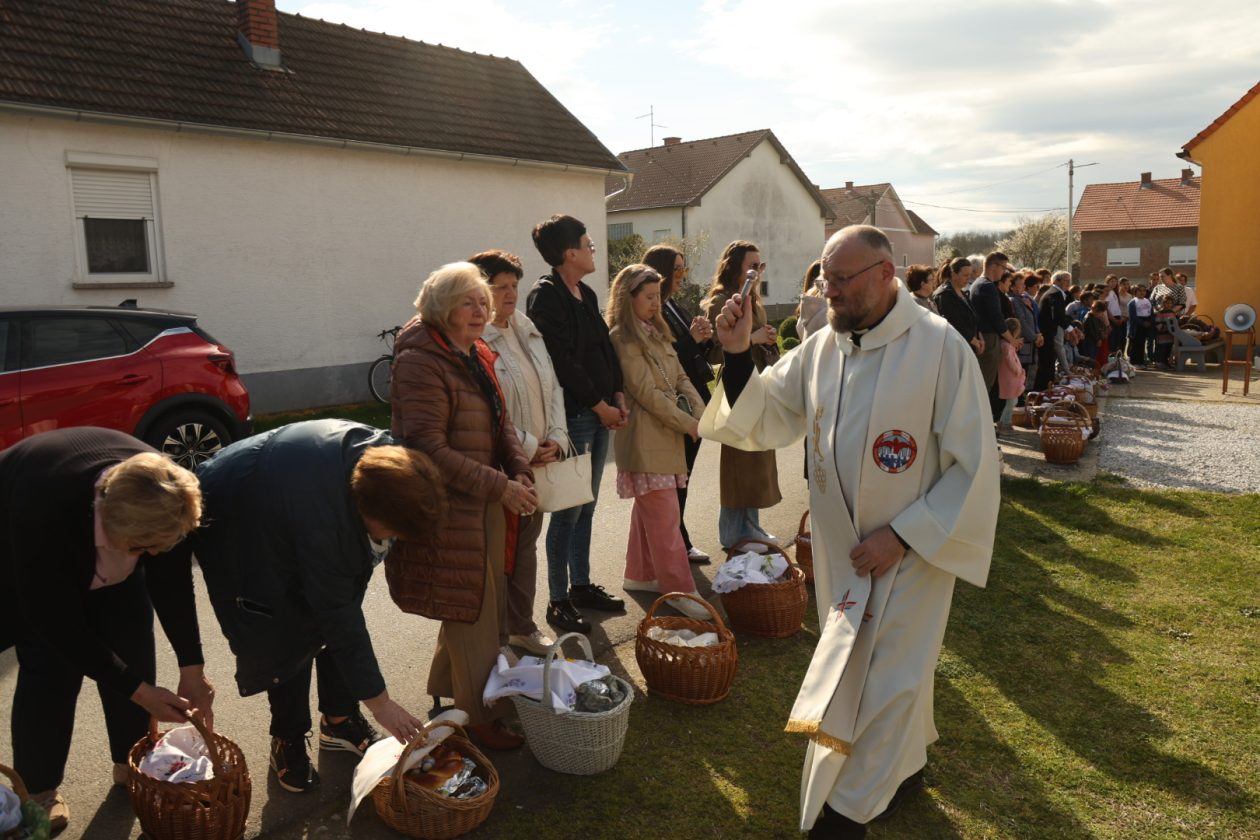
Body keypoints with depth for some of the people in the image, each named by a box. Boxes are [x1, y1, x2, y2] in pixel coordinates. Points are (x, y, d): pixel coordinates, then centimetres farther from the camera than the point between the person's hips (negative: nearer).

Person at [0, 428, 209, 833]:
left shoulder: (159, 497, -33)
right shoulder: (46, 515, -44)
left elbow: (172, 582, -18)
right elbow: (60, 627, -34)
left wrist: (192, 668, -19)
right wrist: (138, 691, -29)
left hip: (107, 562, 4)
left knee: (133, 646, -3)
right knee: (52, 664, -12)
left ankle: (132, 764, 15)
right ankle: (37, 790, 8)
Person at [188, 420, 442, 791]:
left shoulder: (383, 452, -27)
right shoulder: (321, 520, -44)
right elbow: (337, 615, -34)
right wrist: (379, 701, -25)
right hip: (235, 525, -6)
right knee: (287, 634, -9)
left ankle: (339, 719, 20)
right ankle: (287, 741, 12)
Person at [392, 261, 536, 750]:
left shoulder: (478, 357, 11)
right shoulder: (420, 362, -18)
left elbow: (501, 424, 13)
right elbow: (429, 448, -23)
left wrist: (520, 471, -6)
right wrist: (500, 487, -22)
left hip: (488, 506, 9)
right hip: (450, 508, -9)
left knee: (488, 601, 19)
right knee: (474, 611, 2)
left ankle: (446, 687, 40)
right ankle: (480, 717, 20)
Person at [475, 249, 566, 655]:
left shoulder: (528, 331, 8)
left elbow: (553, 386, 11)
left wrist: (556, 437, -2)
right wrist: (526, 447, -16)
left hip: (539, 460, 8)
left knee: (527, 544, 19)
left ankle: (522, 626, 35)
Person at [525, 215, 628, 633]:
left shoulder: (586, 294, 15)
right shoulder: (545, 296, -13)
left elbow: (606, 348, 17)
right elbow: (562, 362, -18)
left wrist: (618, 397, 6)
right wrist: (600, 405, -13)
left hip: (601, 414, 9)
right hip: (572, 416, -9)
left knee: (587, 506, 15)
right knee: (569, 510, -3)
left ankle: (581, 584, 28)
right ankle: (558, 601, 8)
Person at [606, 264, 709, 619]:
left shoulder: (656, 332, 15)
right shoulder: (622, 339, -12)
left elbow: (680, 378, 12)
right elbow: (646, 391, -16)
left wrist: (701, 413, -3)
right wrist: (687, 423, -13)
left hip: (667, 433, 9)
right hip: (645, 437, -9)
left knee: (649, 509, 16)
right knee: (665, 515, -6)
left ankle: (640, 575, 28)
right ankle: (679, 589, -1)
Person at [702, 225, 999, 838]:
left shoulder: (940, 348, -18)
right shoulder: (820, 349, -3)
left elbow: (974, 465, -15)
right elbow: (766, 417, -1)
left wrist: (901, 536, -18)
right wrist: (737, 354, -16)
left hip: (912, 550, -5)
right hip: (840, 547, 5)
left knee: (888, 678, 6)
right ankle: (907, 763, 47)